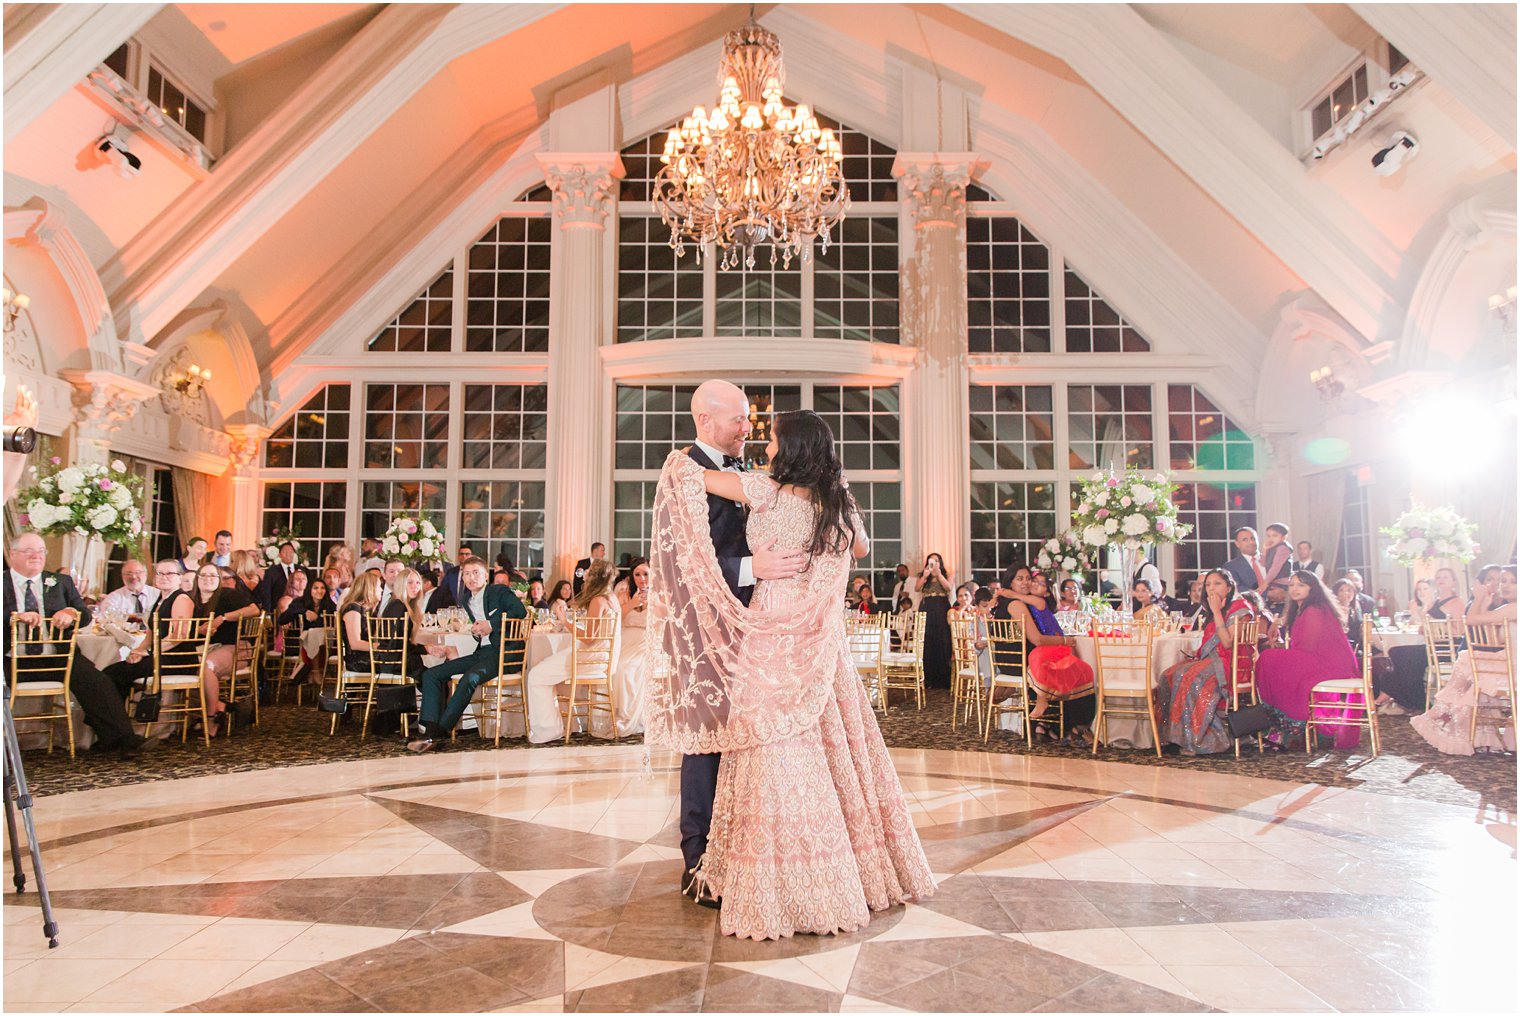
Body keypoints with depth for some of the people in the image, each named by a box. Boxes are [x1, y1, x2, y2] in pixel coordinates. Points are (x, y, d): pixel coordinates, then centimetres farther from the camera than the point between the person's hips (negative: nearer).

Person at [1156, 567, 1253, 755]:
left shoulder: (1239, 608, -4)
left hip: (1231, 663, -8)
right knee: (1169, 674, -16)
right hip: (1210, 659, 8)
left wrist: (1217, 612, -14)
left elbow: (1228, 642, -17)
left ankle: (1197, 739, -26)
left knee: (1191, 677, -32)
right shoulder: (1214, 611, 21)